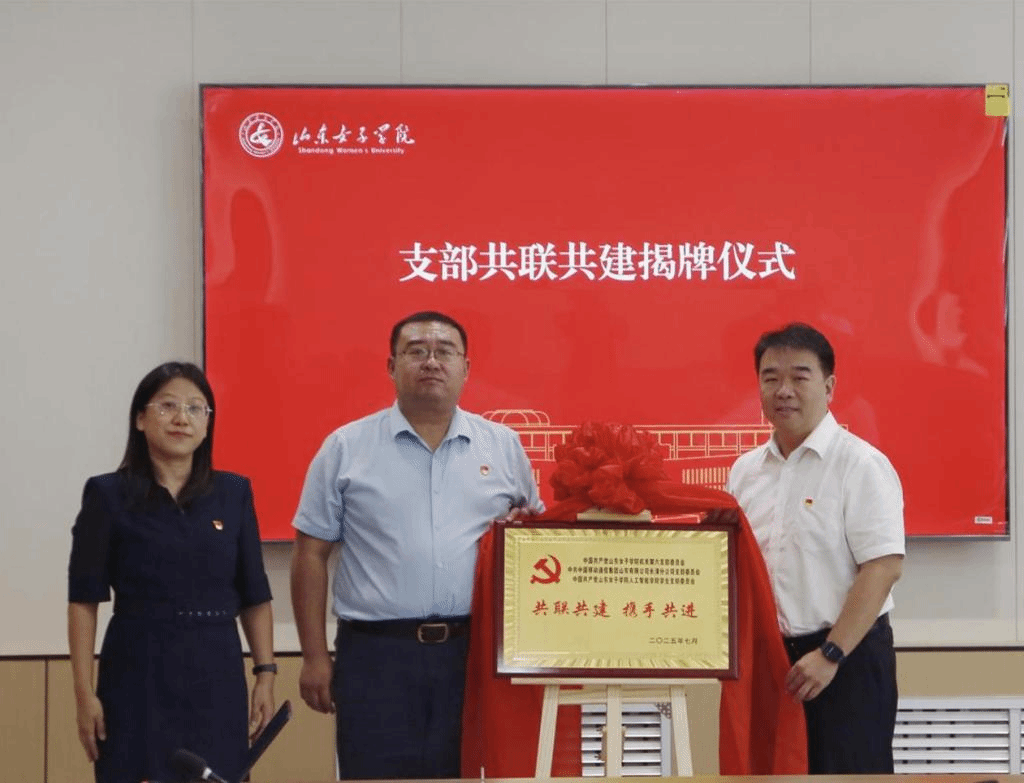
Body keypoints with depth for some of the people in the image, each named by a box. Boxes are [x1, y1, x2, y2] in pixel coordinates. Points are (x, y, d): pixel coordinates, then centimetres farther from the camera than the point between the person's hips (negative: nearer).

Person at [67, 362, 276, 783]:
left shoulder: (234, 494, 7)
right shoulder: (108, 495, -1)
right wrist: (84, 694, -8)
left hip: (216, 674, 3)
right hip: (137, 672, -2)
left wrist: (266, 675, 2)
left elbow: (255, 597, 10)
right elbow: (83, 600, -2)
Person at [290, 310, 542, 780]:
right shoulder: (346, 447, 3)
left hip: (476, 652, 2)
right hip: (376, 655, -2)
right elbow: (311, 553, 4)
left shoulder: (503, 446, 10)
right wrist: (315, 656, -1)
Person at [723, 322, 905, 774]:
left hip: (846, 657, -6)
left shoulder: (859, 464, -10)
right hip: (767, 656, 6)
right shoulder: (746, 470, 10)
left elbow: (883, 567, -16)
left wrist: (830, 655, -19)